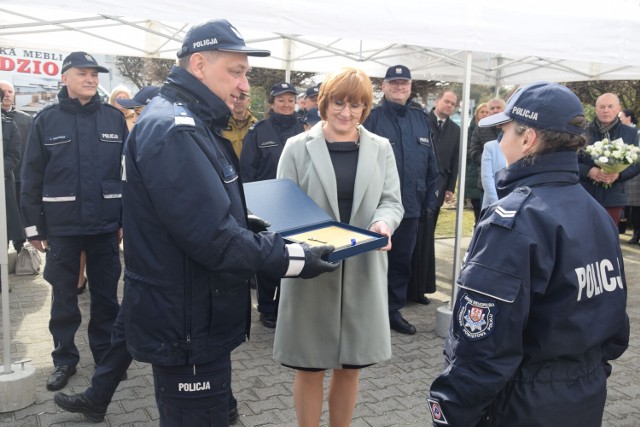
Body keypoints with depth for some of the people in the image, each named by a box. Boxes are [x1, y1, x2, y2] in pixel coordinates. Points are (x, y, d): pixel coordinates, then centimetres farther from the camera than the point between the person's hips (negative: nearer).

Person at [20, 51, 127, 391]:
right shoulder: (46, 120, 0)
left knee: (106, 294, 11)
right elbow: (32, 176, 0)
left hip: (105, 223, 1)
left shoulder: (114, 118, 2)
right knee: (63, 296, 11)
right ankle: (64, 358, 26)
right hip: (62, 225, -1)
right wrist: (33, 225, -2)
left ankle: (106, 354, 27)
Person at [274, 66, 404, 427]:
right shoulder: (298, 147, 0)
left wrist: (383, 223, -19)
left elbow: (392, 201, 4)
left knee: (350, 368, 13)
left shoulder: (381, 148, 7)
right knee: (310, 368, 8)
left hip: (363, 269, 2)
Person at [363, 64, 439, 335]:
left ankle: (393, 311, 29)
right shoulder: (371, 119, -6)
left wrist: (430, 200, 9)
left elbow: (431, 164, 12)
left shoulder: (421, 120, 9)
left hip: (411, 207, 5)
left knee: (402, 261, 14)